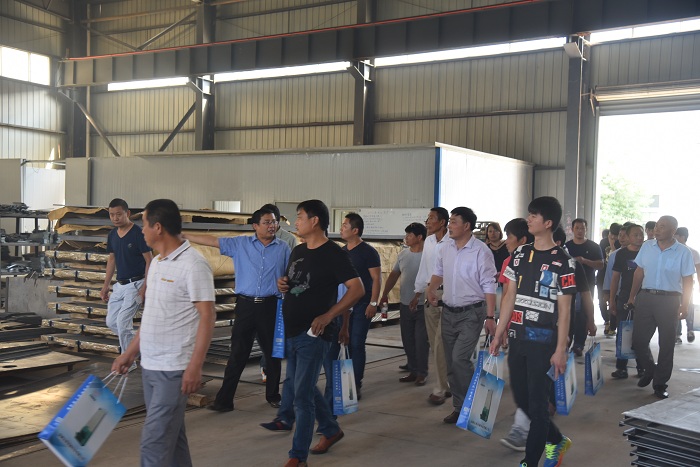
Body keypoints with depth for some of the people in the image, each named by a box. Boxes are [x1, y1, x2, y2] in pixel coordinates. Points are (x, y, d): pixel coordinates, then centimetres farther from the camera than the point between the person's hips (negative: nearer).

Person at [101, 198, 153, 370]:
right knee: (112, 322, 9)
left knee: (123, 322, -10)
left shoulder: (138, 234, -16)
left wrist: (145, 287, -19)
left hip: (135, 283, -8)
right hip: (119, 284, 8)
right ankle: (132, 342, 32)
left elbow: (149, 261, -14)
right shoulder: (112, 235, 6)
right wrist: (106, 285, 16)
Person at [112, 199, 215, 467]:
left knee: (154, 441, -7)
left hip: (174, 369, -8)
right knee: (170, 435, 15)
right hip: (149, 365, 9)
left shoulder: (193, 264, -14)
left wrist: (195, 367, -21)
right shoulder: (156, 263, 12)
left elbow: (207, 317, -17)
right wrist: (130, 353, 20)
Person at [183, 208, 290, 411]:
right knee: (237, 354, 1)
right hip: (246, 305, 0)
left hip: (270, 306, 0)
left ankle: (273, 396, 26)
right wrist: (183, 236, -1)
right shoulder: (241, 244, 4)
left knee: (273, 354, 10)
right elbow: (213, 241, 2)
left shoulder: (283, 248, 4)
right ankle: (224, 399, 6)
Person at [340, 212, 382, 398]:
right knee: (335, 343, 5)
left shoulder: (368, 252, -8)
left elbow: (376, 278, -10)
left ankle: (356, 385, 6)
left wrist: (373, 303, -16)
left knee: (356, 345, -3)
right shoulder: (341, 252, 11)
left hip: (361, 306, -6)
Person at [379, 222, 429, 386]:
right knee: (408, 340, 12)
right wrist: (385, 294, 11)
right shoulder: (403, 254, 7)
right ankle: (413, 371, 24)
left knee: (421, 341, 0)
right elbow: (394, 275, 15)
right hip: (405, 305, 6)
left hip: (422, 306, -6)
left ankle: (421, 373, 13)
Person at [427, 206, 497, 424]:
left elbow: (489, 286, -14)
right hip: (448, 312, 7)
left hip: (471, 313, -6)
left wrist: (490, 317, -17)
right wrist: (431, 289, 2)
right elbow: (438, 272, 21)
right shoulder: (445, 249, 5)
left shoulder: (481, 251, -14)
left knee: (459, 358, -17)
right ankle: (459, 407, 22)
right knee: (451, 362, 10)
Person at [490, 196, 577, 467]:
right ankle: (556, 441, 35)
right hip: (517, 338, 6)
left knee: (537, 403, 0)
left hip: (543, 341, -6)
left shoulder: (563, 261, -8)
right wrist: (498, 334, 10)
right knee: (521, 399, 14)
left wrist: (560, 350, -11)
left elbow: (564, 309, -8)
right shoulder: (520, 254, 9)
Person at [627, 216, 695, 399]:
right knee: (638, 339, 6)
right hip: (645, 297, 3)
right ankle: (649, 369, 32)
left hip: (669, 300, -3)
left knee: (666, 344, 4)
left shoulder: (683, 252, -5)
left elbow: (687, 281, -3)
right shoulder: (646, 246, 5)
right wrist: (632, 296, 9)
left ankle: (660, 384, 15)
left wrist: (684, 306, -8)